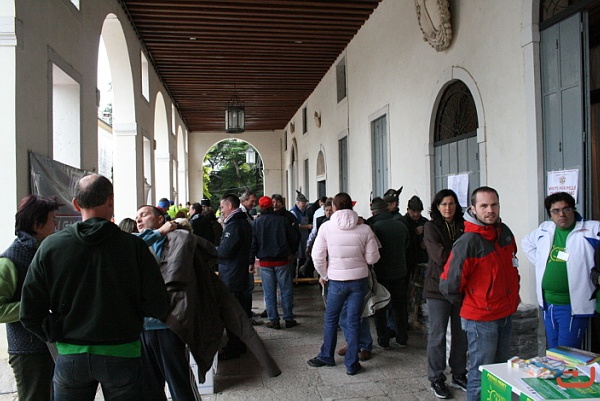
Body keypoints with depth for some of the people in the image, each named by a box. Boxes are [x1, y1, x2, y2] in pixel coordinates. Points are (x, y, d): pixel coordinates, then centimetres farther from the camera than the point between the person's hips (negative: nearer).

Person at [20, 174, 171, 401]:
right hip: (121, 355, -2)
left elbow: (30, 314, -5)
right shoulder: (133, 246, -13)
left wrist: (58, 336, 10)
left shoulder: (50, 246, -7)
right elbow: (158, 307, -12)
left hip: (70, 356, 2)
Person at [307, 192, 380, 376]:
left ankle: (326, 356, 32)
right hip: (359, 279, 1)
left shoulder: (326, 227, -9)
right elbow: (372, 258, -3)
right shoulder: (365, 229, -7)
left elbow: (317, 256, -8)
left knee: (330, 319, 17)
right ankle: (352, 363, 17)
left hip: (337, 280, -1)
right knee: (353, 321, 10)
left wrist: (324, 275, 8)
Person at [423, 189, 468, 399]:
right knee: (438, 335, 6)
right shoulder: (431, 227, -5)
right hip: (438, 287, -4)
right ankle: (436, 379, 20)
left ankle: (459, 375, 29)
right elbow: (441, 257, -15)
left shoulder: (462, 226, 6)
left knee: (461, 334, 11)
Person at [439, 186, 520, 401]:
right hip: (480, 319, -7)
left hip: (506, 315, 8)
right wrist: (467, 302, -4)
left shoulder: (505, 232, 2)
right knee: (482, 375, 3)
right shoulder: (468, 242, -22)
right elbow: (448, 285, -19)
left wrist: (514, 295, 16)